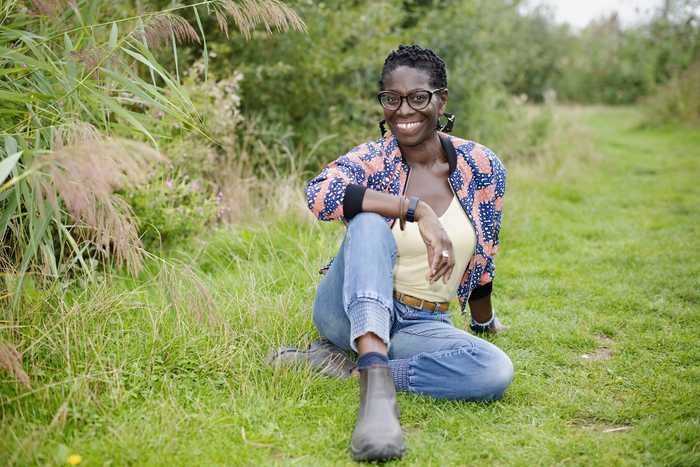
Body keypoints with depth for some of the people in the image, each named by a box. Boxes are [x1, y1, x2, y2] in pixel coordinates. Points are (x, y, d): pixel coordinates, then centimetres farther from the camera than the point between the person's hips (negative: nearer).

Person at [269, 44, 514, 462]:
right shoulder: (373, 159, -9)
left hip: (423, 325, 2)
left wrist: (484, 322, 24)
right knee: (370, 222, -32)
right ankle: (376, 383, -47)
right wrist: (417, 209, -36)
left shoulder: (481, 166, -2)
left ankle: (356, 364, -20)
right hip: (354, 312, -2)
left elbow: (483, 256, 11)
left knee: (497, 371, -28)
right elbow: (319, 192, -32)